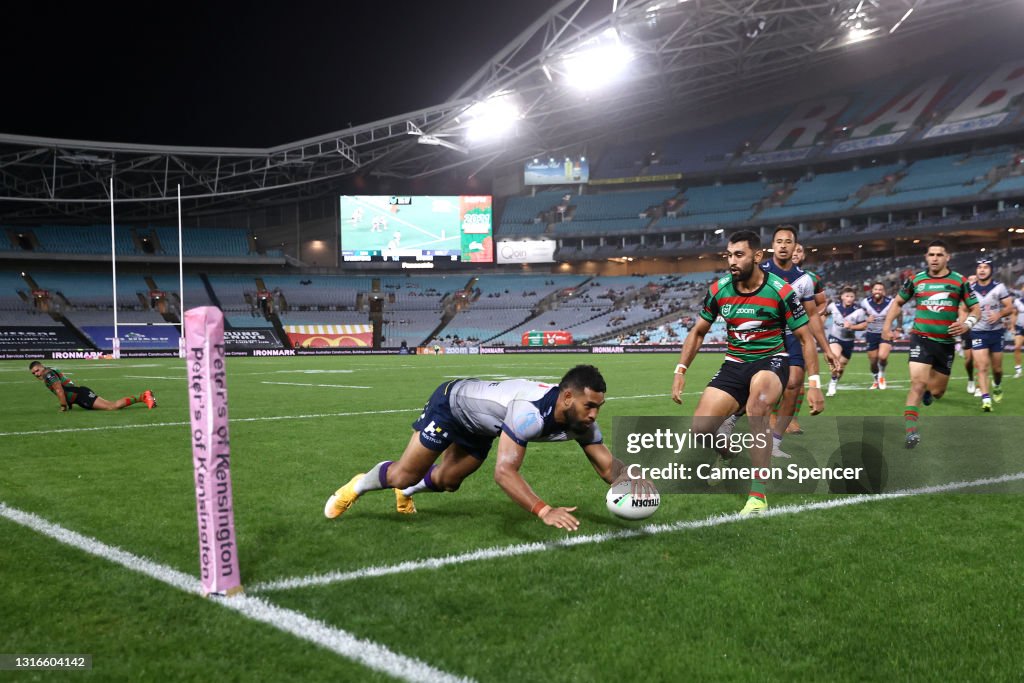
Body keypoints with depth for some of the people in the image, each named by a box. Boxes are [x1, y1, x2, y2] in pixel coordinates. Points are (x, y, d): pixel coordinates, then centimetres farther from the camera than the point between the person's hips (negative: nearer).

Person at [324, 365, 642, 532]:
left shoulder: (581, 419, -23)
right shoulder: (531, 412, -46)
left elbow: (609, 465, -17)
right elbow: (504, 472, -52)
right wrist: (545, 512, -61)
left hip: (481, 424, 7)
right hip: (453, 401, -7)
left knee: (447, 481, 20)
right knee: (405, 475, -3)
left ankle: (407, 492, 52)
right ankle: (357, 487, 28)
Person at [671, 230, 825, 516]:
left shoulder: (780, 290, -15)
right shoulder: (718, 290, -5)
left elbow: (805, 337, -6)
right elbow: (698, 332, 9)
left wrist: (814, 383, -13)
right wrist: (680, 370, 0)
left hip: (771, 361, -4)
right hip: (734, 364, 4)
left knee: (756, 409, -37)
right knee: (701, 428, -12)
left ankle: (758, 495, -26)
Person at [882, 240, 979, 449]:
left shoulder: (960, 281, -1)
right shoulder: (916, 280, 2)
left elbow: (975, 309, 3)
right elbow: (898, 302, 17)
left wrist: (966, 324, -18)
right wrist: (887, 325, 6)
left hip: (946, 342, 1)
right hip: (921, 338, -1)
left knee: (937, 392, 10)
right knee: (918, 382, -19)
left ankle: (928, 390, 48)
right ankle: (911, 430, -17)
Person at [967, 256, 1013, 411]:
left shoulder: (999, 287, -4)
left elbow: (1010, 308, -4)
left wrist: (999, 314, -22)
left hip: (996, 332, 0)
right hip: (978, 332, 0)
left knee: (997, 368, 9)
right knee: (981, 367, -12)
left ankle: (997, 386, 41)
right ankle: (986, 399, -13)